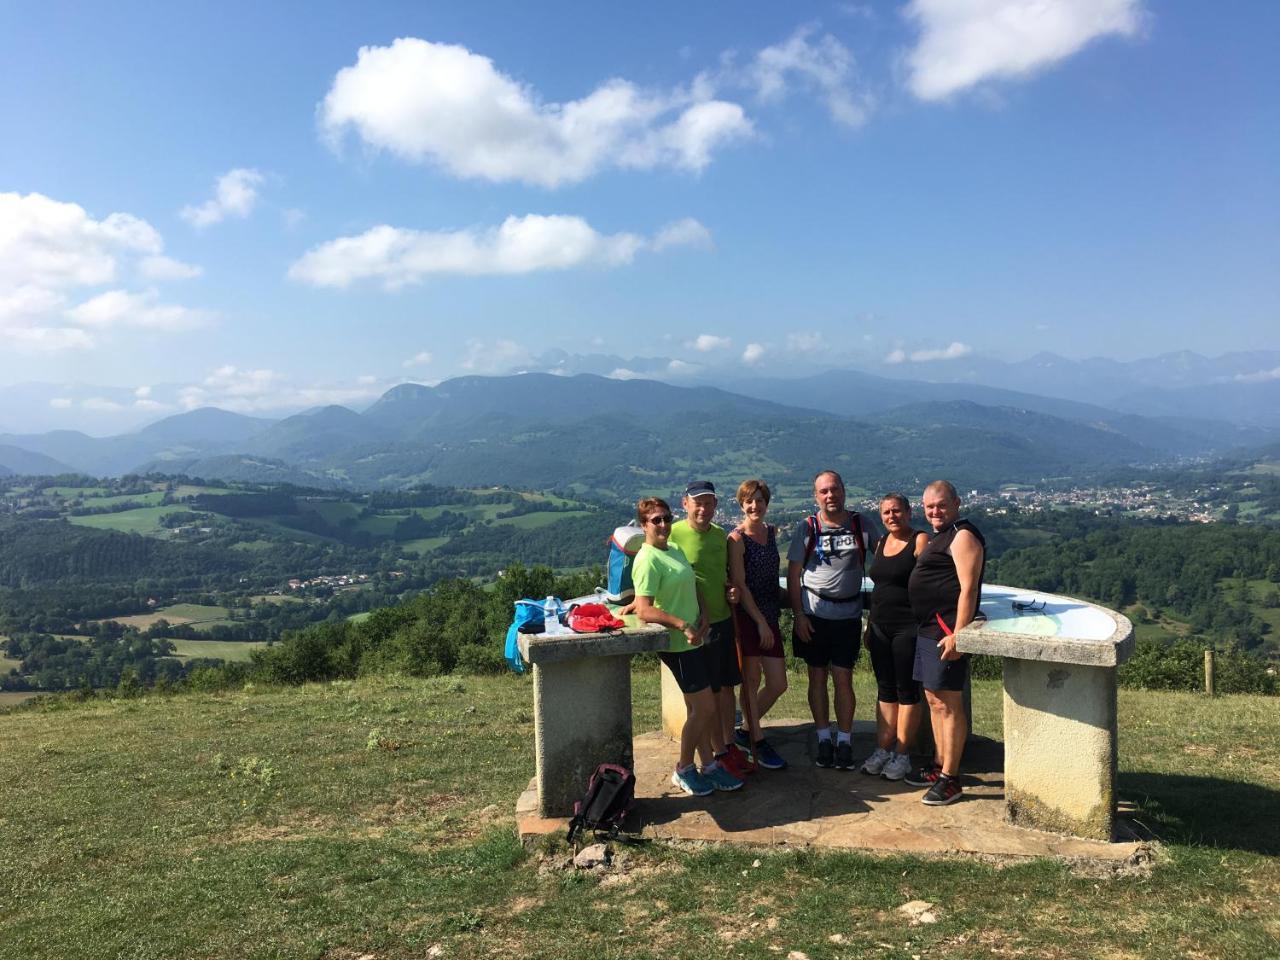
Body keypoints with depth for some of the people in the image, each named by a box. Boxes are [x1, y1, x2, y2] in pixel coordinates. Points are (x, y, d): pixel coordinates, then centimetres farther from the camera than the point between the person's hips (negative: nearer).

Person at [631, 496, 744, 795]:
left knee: (697, 708, 15)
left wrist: (703, 614, 2)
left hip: (694, 639, 8)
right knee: (705, 708, -3)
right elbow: (644, 610, -25)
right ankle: (683, 770, 14)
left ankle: (709, 765, 26)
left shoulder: (675, 549, 10)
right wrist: (682, 625, -29)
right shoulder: (647, 560, -18)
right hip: (677, 644, -8)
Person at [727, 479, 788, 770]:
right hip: (746, 616, -7)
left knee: (778, 684, 8)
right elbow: (739, 585, -13)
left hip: (768, 617, 7)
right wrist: (761, 622, -14)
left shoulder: (772, 531, 11)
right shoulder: (737, 538, -10)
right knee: (751, 680, 2)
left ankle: (746, 730, 27)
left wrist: (769, 621, 11)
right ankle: (757, 741, 16)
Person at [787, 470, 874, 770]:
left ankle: (844, 742, 13)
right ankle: (824, 739, 20)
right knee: (817, 677, 8)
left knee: (843, 679, 1)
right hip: (814, 615, 0)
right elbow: (793, 574, 1)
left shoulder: (861, 524, 2)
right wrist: (799, 615, -5)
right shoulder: (807, 528, -1)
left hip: (848, 615, 0)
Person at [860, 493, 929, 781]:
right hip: (880, 626, 7)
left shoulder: (920, 541, -8)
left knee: (906, 690, 2)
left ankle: (902, 754, 10)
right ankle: (882, 749, 17)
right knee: (885, 689, 11)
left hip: (908, 627, -7)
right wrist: (871, 624, 17)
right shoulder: (881, 542, 13)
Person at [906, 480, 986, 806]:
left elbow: (968, 588, -19)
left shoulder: (963, 536, -12)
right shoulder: (940, 537, 20)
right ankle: (940, 765, 27)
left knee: (948, 704, -5)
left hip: (947, 631, -10)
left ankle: (950, 779, 2)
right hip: (928, 629, 10)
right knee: (934, 699, 16)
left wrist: (957, 634, -24)